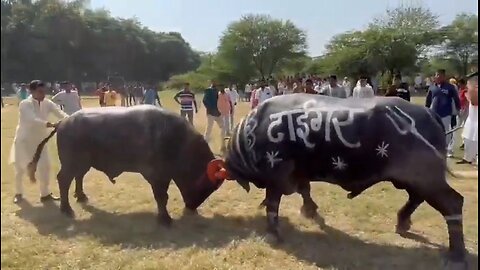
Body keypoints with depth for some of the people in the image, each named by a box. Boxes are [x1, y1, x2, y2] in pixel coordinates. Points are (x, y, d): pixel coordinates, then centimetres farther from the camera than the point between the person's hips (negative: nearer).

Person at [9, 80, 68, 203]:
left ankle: (45, 194, 14)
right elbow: (33, 120, -36)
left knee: (45, 165, -1)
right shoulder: (25, 104, -21)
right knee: (20, 168, 7)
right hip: (24, 140, -4)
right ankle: (18, 193, 31)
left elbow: (60, 113, -22)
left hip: (39, 141, 4)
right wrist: (51, 125, -50)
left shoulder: (47, 103, -7)